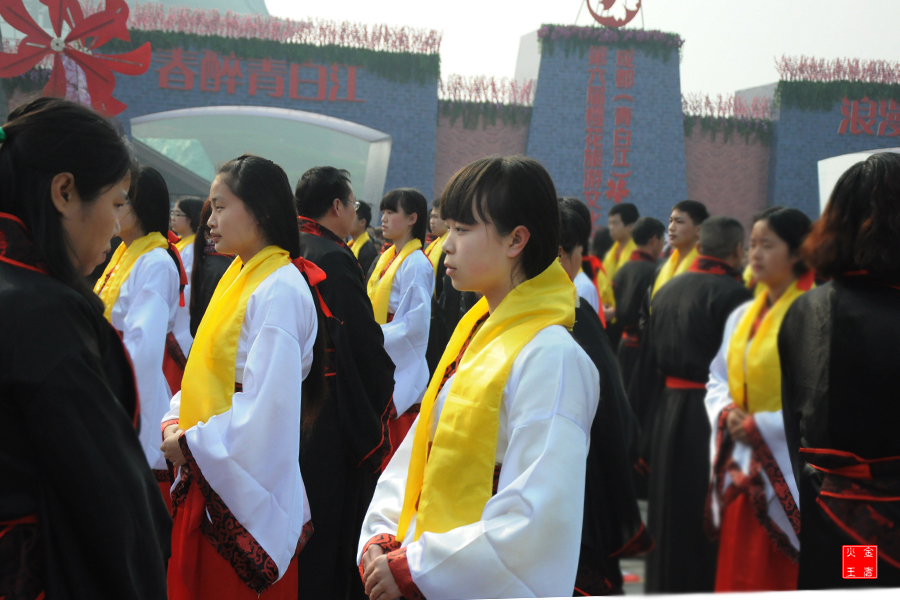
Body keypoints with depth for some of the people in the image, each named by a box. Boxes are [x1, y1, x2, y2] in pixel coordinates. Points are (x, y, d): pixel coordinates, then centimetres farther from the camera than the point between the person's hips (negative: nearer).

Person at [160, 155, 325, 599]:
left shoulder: (280, 290, -18)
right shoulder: (237, 277, 10)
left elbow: (265, 408, -24)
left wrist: (191, 445, -15)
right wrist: (175, 423, 0)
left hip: (243, 484, -8)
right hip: (204, 477, 8)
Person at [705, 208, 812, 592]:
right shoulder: (742, 316, 12)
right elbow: (718, 378, 17)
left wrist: (759, 426, -16)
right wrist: (726, 413, -4)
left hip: (787, 471, -7)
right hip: (741, 467, 7)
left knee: (784, 577, -1)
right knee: (739, 573, 11)